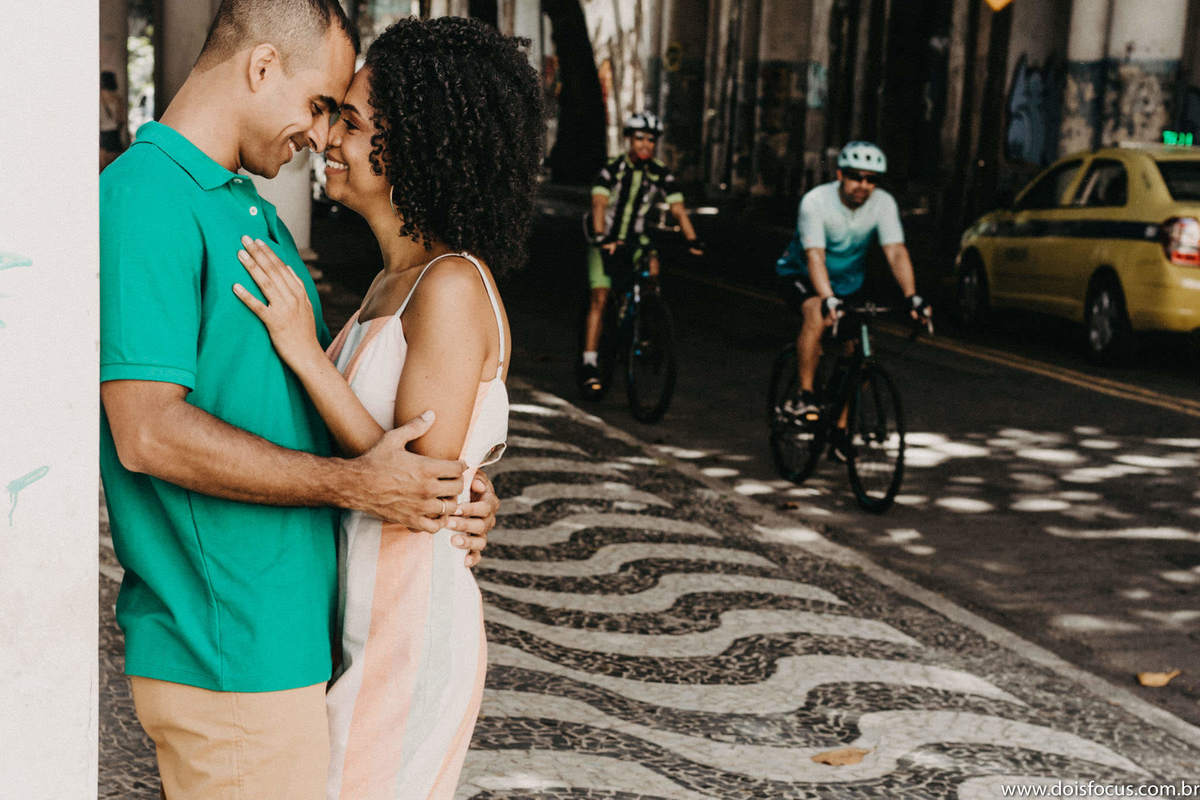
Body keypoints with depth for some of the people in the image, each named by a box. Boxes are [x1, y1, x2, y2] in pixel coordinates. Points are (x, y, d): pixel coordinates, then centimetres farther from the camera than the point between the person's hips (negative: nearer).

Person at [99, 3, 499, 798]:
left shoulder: (252, 210, 17)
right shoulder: (146, 200, -15)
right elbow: (149, 433, -23)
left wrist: (444, 483, 3)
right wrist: (354, 484, -21)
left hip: (288, 635, 9)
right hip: (228, 655, -9)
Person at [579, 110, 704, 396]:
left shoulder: (661, 174, -5)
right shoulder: (612, 169, -13)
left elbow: (678, 209, -10)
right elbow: (599, 205, -25)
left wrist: (692, 239, -26)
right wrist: (602, 237, -42)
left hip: (636, 241, 3)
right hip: (606, 239, -3)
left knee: (653, 264, -28)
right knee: (600, 297, -14)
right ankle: (589, 365, -13)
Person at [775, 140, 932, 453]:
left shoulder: (883, 204, -19)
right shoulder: (816, 201, -28)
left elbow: (896, 251, -28)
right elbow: (815, 256, -38)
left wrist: (912, 297, -43)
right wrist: (828, 299, -54)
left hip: (848, 282, 4)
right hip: (801, 276, -4)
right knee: (817, 315, -35)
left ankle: (840, 429, 9)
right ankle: (804, 395, -24)